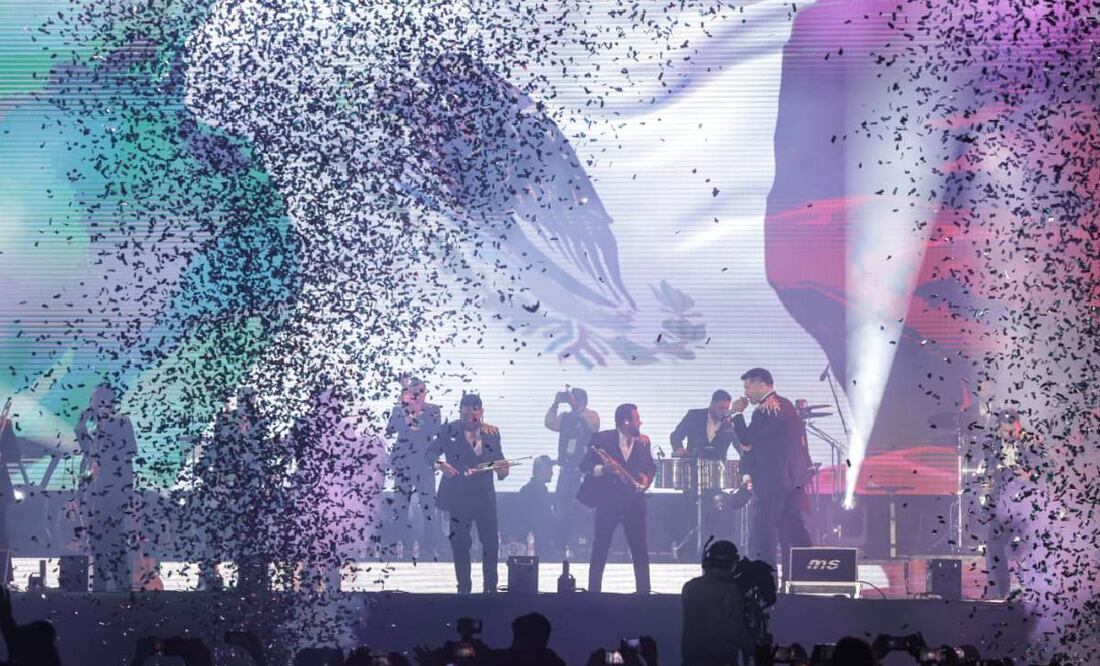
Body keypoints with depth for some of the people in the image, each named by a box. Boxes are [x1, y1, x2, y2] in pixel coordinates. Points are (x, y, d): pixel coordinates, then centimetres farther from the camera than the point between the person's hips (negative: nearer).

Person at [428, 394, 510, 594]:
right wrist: (440, 464, -24)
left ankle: (490, 587, 14)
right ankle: (464, 588, 11)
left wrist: (503, 470, -14)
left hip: (485, 496, 2)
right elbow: (430, 453, -3)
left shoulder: (492, 433, 7)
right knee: (459, 543, 1)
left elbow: (498, 461, 9)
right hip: (457, 496, -2)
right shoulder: (450, 430, -1)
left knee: (491, 541, 0)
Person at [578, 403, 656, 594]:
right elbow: (584, 464, -4)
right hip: (607, 499, -3)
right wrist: (602, 469, -23)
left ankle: (644, 591, 7)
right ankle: (593, 590, 5)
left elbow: (651, 466, 17)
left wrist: (646, 478, -5)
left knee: (640, 548, 1)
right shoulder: (602, 439, -5)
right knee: (600, 547, 1)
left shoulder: (643, 442, 7)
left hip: (634, 501, 3)